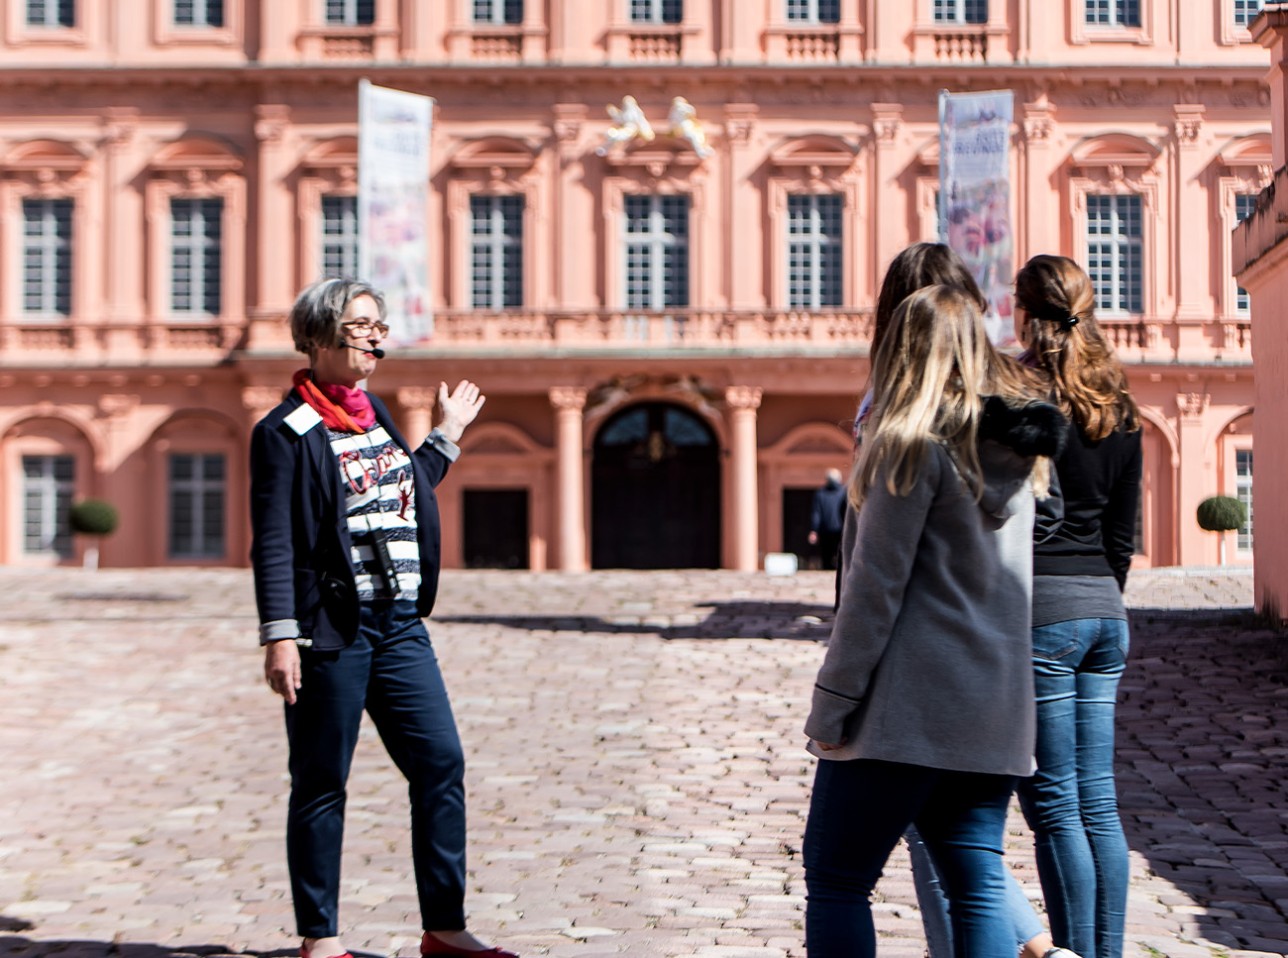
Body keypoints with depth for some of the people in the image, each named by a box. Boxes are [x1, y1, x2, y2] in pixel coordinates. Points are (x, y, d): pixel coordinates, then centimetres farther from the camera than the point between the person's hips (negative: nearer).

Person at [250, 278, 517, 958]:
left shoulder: (375, 415, 16)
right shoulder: (286, 433, -7)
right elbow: (273, 543, -12)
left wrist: (449, 433, 33)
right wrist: (279, 636, -18)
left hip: (400, 624, 7)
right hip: (330, 630, -7)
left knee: (441, 764, 4)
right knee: (321, 784, 2)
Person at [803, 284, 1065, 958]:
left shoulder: (915, 444, -8)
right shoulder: (1013, 452, 13)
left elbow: (875, 586, -12)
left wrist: (832, 705, -10)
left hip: (908, 710, -7)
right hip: (996, 709, 7)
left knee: (835, 881, 1)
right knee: (978, 887, 8)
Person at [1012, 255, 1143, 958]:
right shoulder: (1120, 410, 11)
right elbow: (1123, 532, 15)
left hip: (1039, 609, -7)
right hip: (1105, 611, 7)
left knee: (1054, 805, -2)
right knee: (1099, 801, 11)